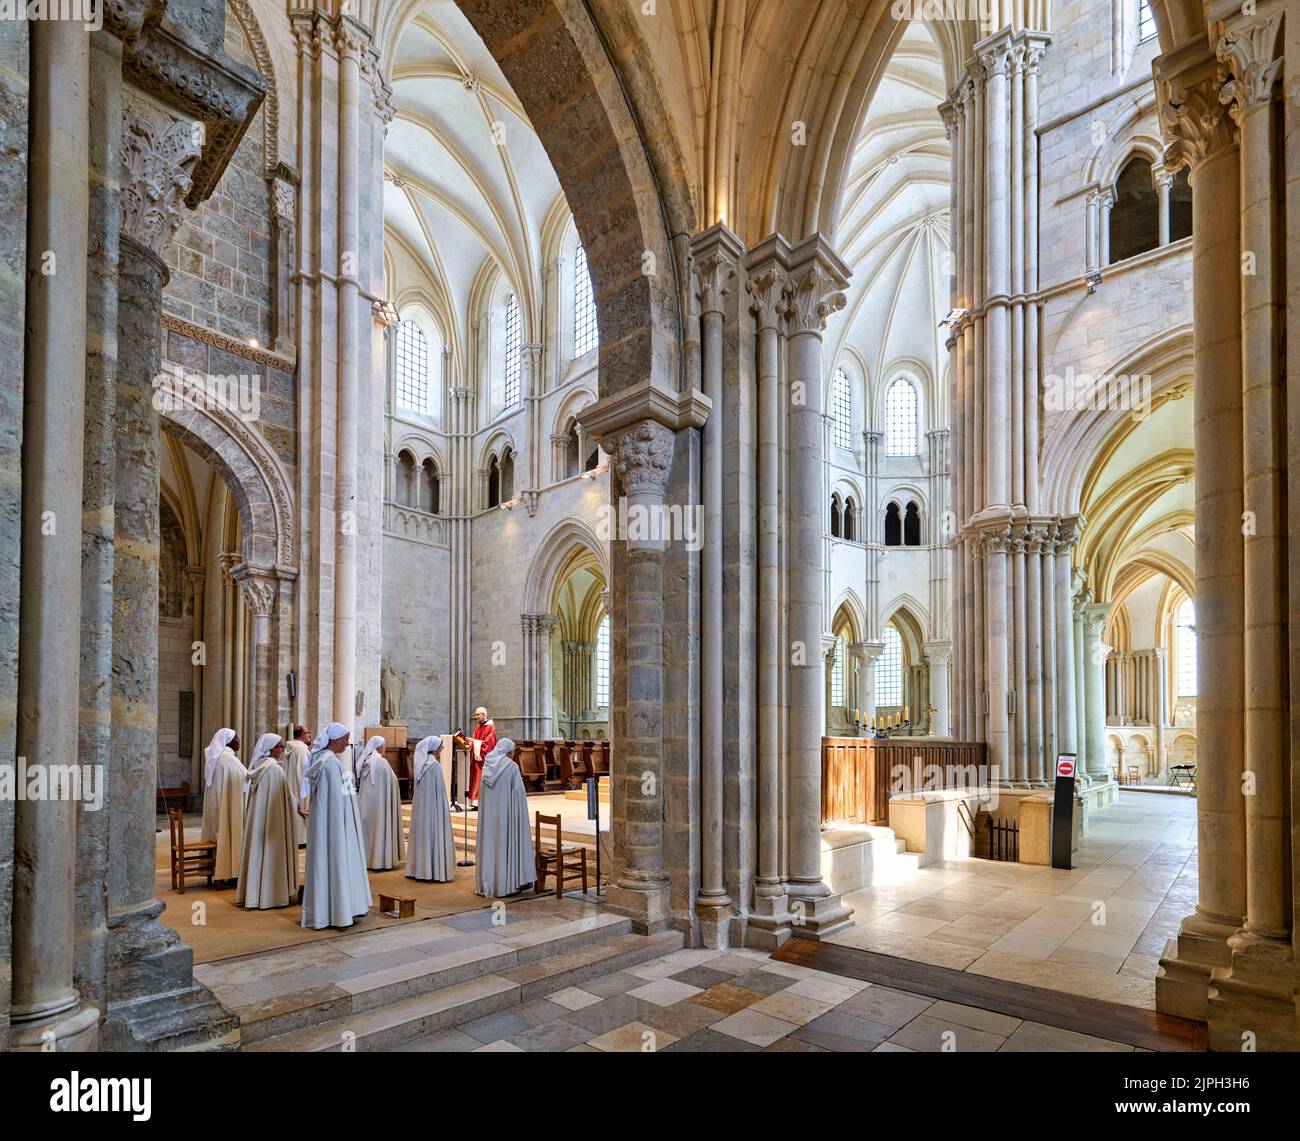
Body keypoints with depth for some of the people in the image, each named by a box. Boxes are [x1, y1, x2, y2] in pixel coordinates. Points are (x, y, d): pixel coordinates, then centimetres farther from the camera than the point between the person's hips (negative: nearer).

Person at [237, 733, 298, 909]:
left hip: (256, 816, 8)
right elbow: (286, 797, -13)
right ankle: (271, 894, 7)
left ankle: (253, 893, 21)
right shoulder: (275, 769, -18)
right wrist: (298, 809, 1)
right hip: (273, 817, -8)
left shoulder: (258, 766, 6)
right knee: (272, 853, 1)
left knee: (258, 851, 13)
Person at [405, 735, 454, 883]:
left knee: (422, 835, 13)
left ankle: (420, 869, 19)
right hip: (433, 808, -8)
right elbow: (439, 790, -14)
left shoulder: (420, 764, 6)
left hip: (420, 808, 8)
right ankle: (438, 871, 0)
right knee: (435, 836, -2)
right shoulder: (435, 765, -16)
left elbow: (417, 789, 11)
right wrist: (444, 810, -8)